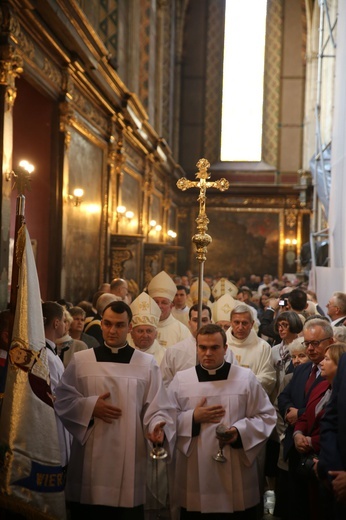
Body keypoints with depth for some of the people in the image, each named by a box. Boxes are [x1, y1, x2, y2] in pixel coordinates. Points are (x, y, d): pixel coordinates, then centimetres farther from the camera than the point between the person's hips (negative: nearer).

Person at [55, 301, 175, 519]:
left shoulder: (147, 363, 4)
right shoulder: (80, 360, 5)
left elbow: (158, 407, -2)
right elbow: (62, 400, 5)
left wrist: (157, 427, -21)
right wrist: (90, 406, -9)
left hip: (129, 457, 0)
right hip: (89, 457, 1)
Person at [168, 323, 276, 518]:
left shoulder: (246, 378, 1)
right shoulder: (181, 379, 3)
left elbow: (266, 416, 1)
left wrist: (240, 432, -14)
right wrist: (193, 418, -12)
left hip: (237, 473, 0)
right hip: (196, 475, 1)